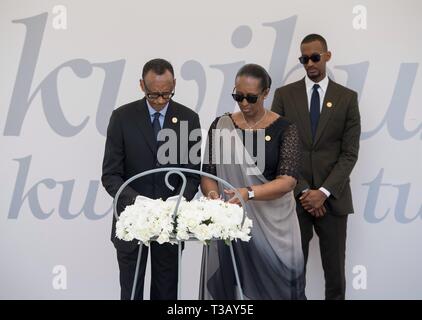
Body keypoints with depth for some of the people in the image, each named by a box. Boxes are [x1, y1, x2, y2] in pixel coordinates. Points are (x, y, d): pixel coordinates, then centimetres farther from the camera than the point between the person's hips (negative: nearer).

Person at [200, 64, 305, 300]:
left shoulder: (284, 129, -4)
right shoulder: (221, 126, 4)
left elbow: (288, 181, -13)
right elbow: (208, 172, 3)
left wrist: (249, 193, -29)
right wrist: (213, 195, -19)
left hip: (272, 225, -2)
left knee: (275, 285, -1)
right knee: (225, 285, 2)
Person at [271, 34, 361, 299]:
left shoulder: (347, 97, 5)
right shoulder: (284, 95, 4)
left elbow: (350, 153, 0)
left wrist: (324, 192, -11)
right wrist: (303, 191, -8)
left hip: (333, 197, 0)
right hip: (294, 197, 0)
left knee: (335, 273, 7)